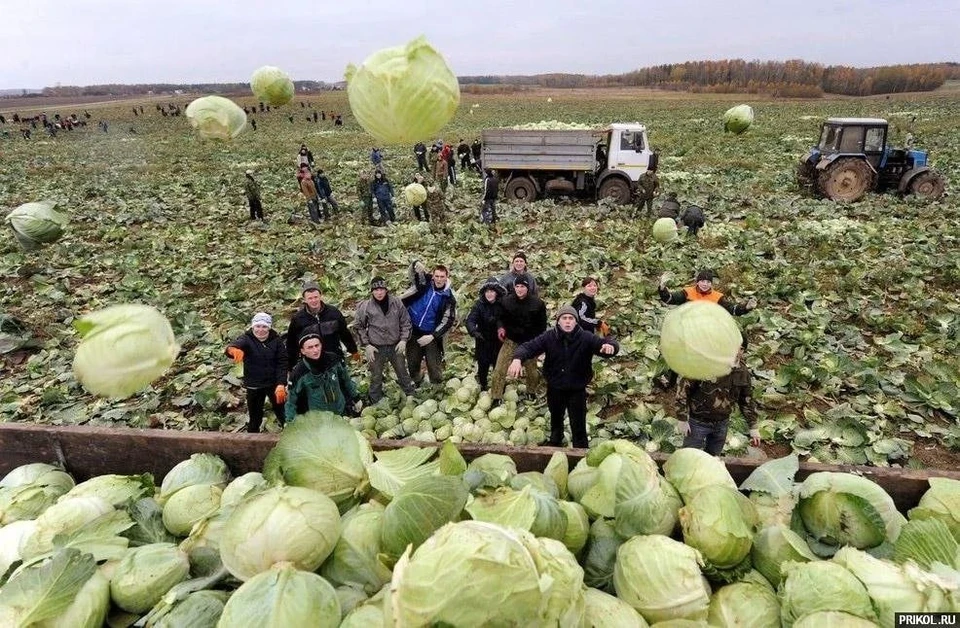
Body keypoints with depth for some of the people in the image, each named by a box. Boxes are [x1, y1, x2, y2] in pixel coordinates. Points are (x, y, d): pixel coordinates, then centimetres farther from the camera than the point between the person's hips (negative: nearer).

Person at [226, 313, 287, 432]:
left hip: (275, 384, 0)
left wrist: (281, 384, -20)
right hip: (254, 386, 0)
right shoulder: (247, 339, -11)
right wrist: (234, 350, -59)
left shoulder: (276, 340, -7)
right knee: (255, 418, 11)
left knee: (283, 415, 6)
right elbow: (233, 345, -33)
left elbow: (282, 363, -8)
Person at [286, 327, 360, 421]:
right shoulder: (298, 373, -19)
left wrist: (354, 399, 13)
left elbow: (346, 381, 5)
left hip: (342, 413, 3)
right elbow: (291, 401, -10)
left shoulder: (334, 360, -13)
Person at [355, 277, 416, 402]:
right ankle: (375, 401, 31)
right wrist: (366, 345, -5)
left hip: (396, 346, 2)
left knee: (403, 373, 20)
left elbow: (405, 322, 2)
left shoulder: (397, 303, -8)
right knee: (376, 377, 13)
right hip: (376, 348, -1)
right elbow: (359, 326, 0)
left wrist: (403, 340, -6)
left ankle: (411, 395, 40)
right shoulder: (365, 306, -12)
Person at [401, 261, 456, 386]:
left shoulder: (449, 297, -8)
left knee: (434, 368, 2)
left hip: (431, 335, -2)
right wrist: (417, 264, -29)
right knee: (412, 365, 18)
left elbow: (448, 320, -8)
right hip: (413, 331, 2)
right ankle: (417, 385, 43)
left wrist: (432, 336, -16)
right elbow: (415, 266, -3)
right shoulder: (424, 283, -6)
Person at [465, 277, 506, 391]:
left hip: (498, 340, 1)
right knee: (483, 364, 3)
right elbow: (470, 320, -23)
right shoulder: (479, 305, -13)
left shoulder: (503, 304, -10)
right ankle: (483, 387, 25)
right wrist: (474, 331, -40)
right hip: (483, 340, -1)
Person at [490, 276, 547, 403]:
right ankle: (496, 397, 4)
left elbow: (542, 323, 2)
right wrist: (501, 327, -11)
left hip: (530, 342, 0)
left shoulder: (537, 303, -9)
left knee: (531, 369, 15)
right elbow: (502, 317, 8)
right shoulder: (507, 301, -8)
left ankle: (531, 392, 41)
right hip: (511, 340, 0)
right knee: (500, 368, -8)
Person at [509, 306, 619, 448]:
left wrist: (610, 345, -46)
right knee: (556, 418, 28)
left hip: (577, 390, -2)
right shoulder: (549, 337, -13)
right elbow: (528, 347, -17)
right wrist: (517, 359, -38)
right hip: (555, 388, 3)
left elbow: (604, 343, -20)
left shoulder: (586, 338, -15)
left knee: (578, 425, 5)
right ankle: (555, 441, 57)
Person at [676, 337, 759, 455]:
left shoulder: (743, 372, -3)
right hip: (698, 422, -5)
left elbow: (746, 400, 10)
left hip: (721, 424, 5)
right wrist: (682, 419, -15)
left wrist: (753, 427, 8)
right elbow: (683, 388, -14)